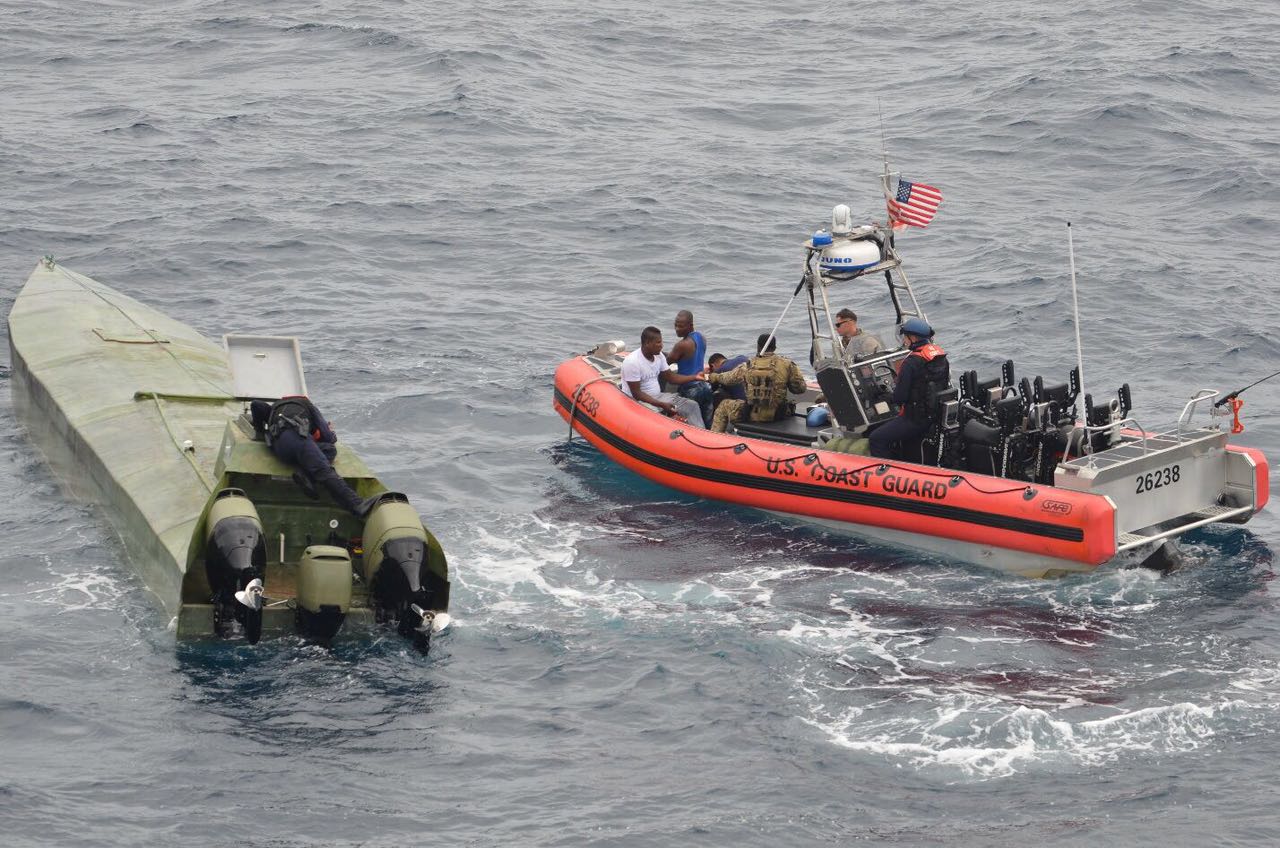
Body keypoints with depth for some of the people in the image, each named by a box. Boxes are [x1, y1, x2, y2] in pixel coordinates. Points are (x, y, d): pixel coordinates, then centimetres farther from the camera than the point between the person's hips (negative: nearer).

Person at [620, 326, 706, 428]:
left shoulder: (659, 356, 3)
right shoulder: (632, 362, -21)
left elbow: (669, 377, 12)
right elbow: (636, 394, -21)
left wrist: (695, 377, 0)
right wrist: (661, 405, -25)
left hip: (657, 396, 8)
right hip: (638, 402, -8)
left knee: (692, 406, -6)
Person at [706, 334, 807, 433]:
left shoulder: (748, 366, -5)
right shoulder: (786, 365, -7)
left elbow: (728, 378, 13)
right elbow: (800, 388, 0)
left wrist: (712, 377, 35)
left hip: (752, 415, -1)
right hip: (778, 415, 1)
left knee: (724, 406, 24)